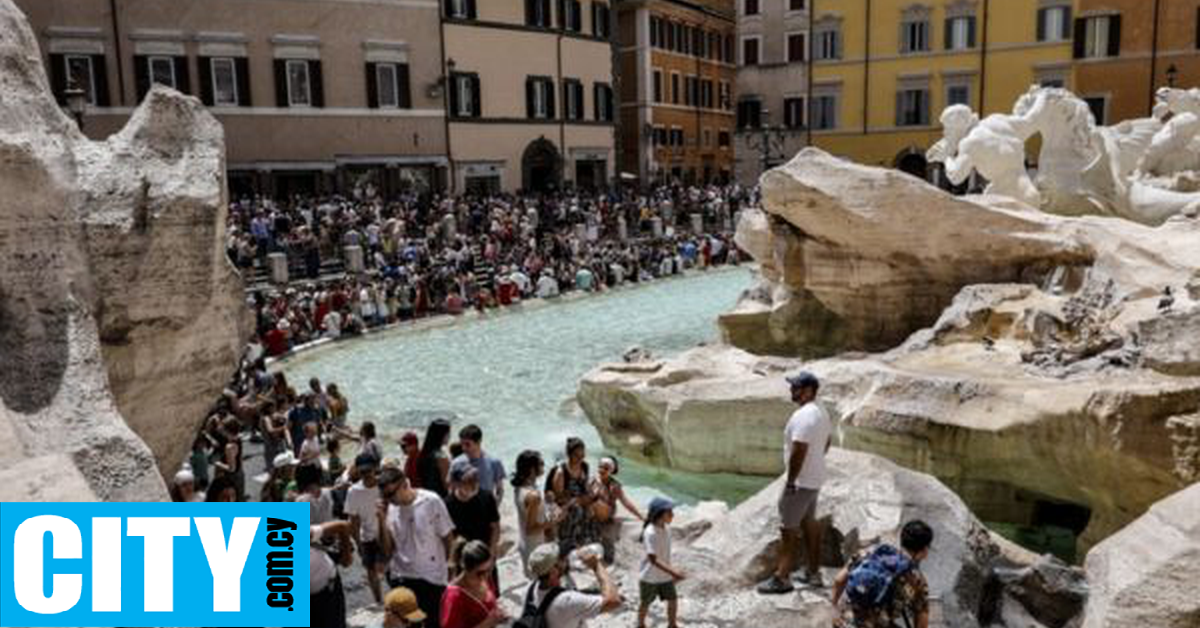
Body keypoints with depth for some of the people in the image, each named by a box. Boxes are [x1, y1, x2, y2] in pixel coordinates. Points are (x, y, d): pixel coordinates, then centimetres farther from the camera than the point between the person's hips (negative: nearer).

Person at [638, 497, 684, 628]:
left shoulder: (666, 528, -5)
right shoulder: (650, 533, -29)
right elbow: (653, 559, -30)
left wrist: (671, 571, 14)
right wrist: (673, 571, -36)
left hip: (665, 575, 6)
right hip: (650, 577, -6)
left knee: (673, 600, 9)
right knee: (646, 603, 14)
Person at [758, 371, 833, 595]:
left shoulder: (803, 416, -25)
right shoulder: (821, 412, 7)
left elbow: (798, 452, -27)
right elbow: (826, 443, 18)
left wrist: (790, 481, -19)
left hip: (801, 481, -10)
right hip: (815, 478, 10)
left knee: (789, 529, -2)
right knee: (809, 523, 19)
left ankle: (782, 578, 4)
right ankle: (814, 572, 29)